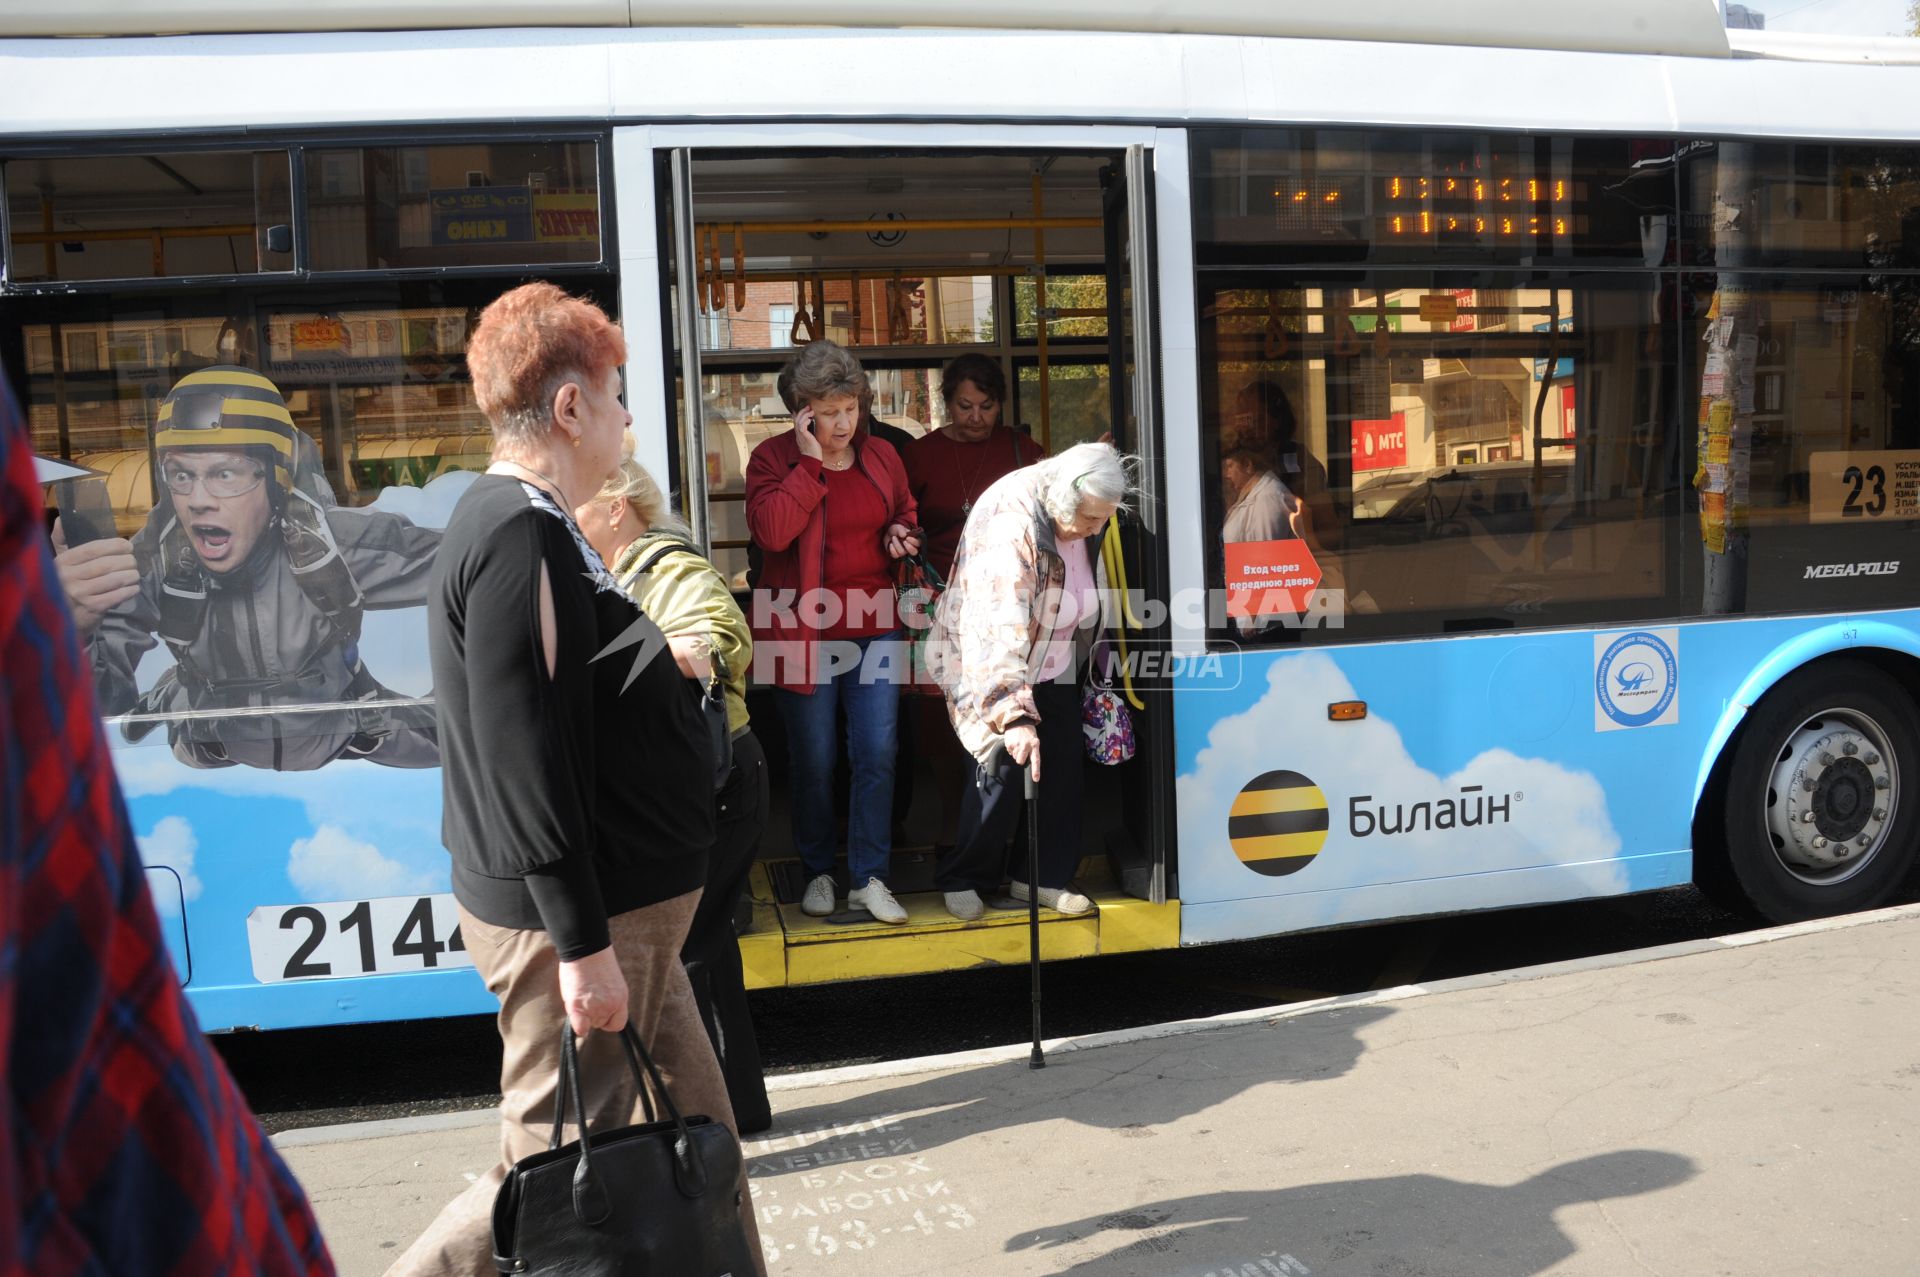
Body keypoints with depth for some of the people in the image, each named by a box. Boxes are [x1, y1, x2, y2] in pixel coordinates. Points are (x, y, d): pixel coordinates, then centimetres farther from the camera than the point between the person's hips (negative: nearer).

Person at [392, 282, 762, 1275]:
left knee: (695, 1134, 17)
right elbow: (522, 756, -25)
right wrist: (582, 944, -24)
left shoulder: (526, 523, 14)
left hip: (615, 905, 11)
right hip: (570, 922, -11)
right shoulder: (522, 534, -20)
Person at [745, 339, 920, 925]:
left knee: (878, 754, -1)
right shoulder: (773, 457, -4)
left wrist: (902, 536, 2)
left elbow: (907, 515, 25)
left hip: (873, 627, 3)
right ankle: (819, 873, 24)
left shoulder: (882, 456, 9)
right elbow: (771, 530, -20)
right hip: (803, 629, -3)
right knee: (814, 762, 6)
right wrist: (810, 463, -18)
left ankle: (869, 878, 11)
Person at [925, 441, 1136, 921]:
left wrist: (1090, 660, 17)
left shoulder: (1083, 517, -9)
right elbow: (1000, 630, -43)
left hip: (1052, 664, 7)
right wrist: (1015, 716, -50)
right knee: (1005, 764, -15)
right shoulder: (1009, 526, -34)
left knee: (1065, 763, -1)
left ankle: (1046, 875, 14)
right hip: (987, 664, -7)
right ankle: (962, 879, 5)